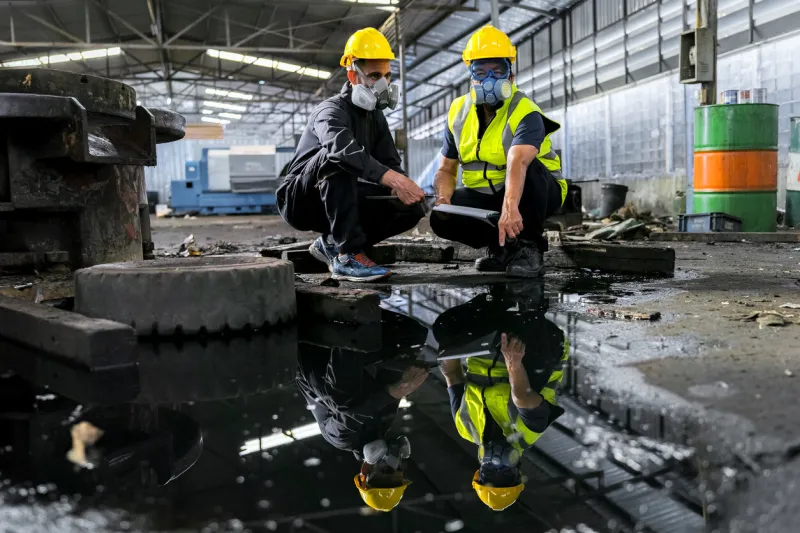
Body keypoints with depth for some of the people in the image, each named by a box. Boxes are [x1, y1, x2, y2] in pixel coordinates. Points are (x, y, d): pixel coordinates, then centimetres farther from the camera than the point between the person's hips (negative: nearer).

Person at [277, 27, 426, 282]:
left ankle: (332, 244, 2)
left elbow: (390, 163, 1)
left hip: (338, 202, 7)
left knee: (412, 209, -9)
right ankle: (346, 256, -35)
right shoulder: (332, 110, -18)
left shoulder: (375, 116, 8)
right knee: (336, 158, -36)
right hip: (299, 201, -7)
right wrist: (393, 179, -52)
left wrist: (405, 188, -23)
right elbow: (343, 148, -42)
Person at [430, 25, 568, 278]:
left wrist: (510, 206, -60)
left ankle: (528, 247, -17)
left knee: (527, 168, -37)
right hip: (485, 196, 5)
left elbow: (518, 162, -43)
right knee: (441, 219, -21)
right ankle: (502, 246, 3)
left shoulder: (525, 113, -22)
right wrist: (444, 197, -21)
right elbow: (446, 170, 2)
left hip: (537, 192, -4)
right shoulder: (459, 112, -3)